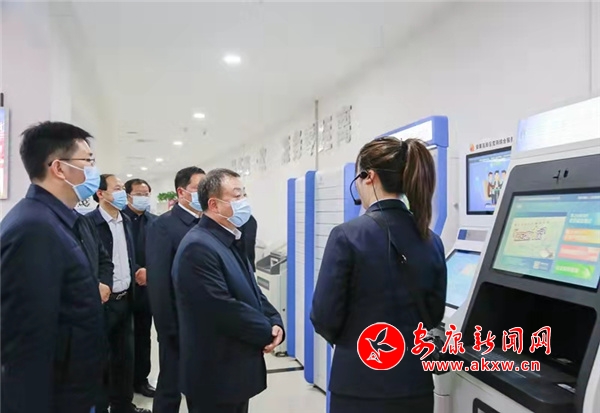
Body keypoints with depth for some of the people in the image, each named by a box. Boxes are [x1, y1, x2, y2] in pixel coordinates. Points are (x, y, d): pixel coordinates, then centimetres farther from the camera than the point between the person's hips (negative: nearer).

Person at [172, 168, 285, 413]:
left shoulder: (230, 241, 10)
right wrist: (267, 333, -14)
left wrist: (275, 321, -5)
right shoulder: (198, 246, -22)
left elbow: (251, 291, 13)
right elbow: (224, 309, -27)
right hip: (215, 376, -9)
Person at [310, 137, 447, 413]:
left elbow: (325, 316, -13)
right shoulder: (431, 240, 0)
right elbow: (435, 314, 7)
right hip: (415, 382, 5)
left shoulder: (347, 235, -16)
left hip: (360, 384, -4)